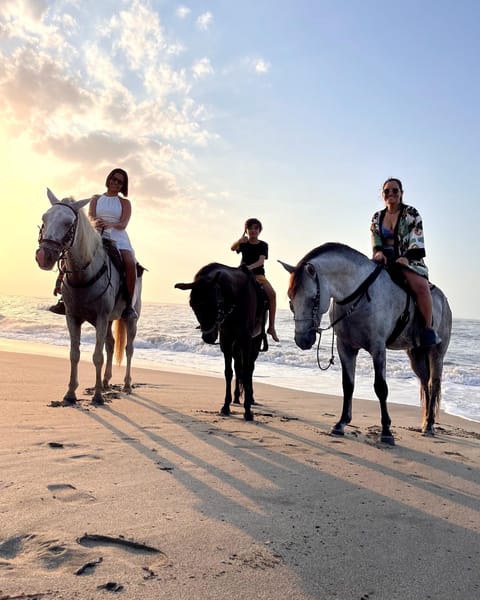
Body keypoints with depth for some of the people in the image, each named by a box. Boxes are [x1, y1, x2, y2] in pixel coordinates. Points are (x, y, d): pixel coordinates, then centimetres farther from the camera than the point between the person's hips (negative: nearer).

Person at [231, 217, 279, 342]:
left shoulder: (263, 245, 4)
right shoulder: (243, 243, 6)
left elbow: (261, 261, -12)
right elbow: (233, 248, -16)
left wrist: (250, 267, -31)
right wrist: (240, 240, -36)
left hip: (258, 274, 0)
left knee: (272, 293, -26)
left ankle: (271, 327, -23)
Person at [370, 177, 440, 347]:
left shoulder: (411, 213, 5)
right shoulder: (376, 217, 17)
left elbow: (416, 239, -5)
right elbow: (375, 239, 6)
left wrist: (406, 257, -23)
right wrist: (378, 251, -18)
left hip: (408, 259, -4)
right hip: (385, 260, 4)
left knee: (421, 286, -33)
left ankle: (428, 328, -23)